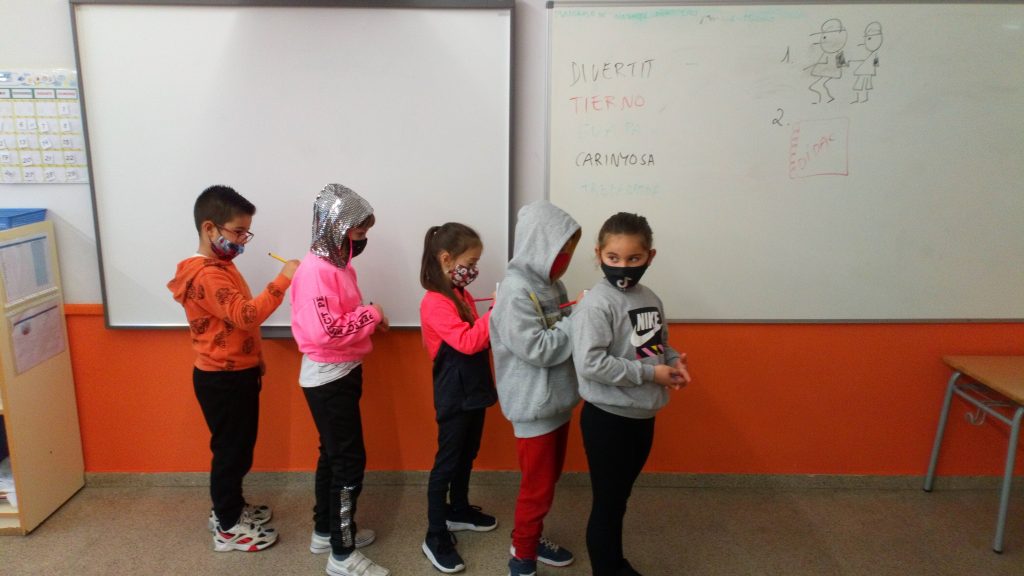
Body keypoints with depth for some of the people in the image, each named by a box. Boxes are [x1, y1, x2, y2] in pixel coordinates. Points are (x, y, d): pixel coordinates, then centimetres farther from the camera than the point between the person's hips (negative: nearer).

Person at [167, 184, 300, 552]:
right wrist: (282, 279, -33)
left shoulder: (221, 266, 11)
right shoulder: (207, 275, -23)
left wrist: (254, 358, 20)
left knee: (239, 448, 20)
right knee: (231, 449, 3)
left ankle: (229, 507, 36)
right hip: (221, 380, -10)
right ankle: (228, 528, 17)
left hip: (237, 373, 10)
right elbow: (246, 315, -34)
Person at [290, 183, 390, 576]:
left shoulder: (338, 263, 9)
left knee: (334, 454, 19)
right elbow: (324, 330, -28)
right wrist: (372, 314, -17)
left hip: (343, 372, 10)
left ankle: (326, 531, 36)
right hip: (328, 377, -10)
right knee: (350, 460, -2)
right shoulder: (316, 270, -21)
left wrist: (369, 319, -1)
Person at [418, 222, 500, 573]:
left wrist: (499, 321, 4)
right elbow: (467, 343, -29)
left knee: (467, 456, 22)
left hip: (474, 390, 9)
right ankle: (436, 539, 11)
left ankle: (458, 510, 41)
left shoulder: (462, 295, 9)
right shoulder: (435, 303, -20)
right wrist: (495, 312, -27)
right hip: (454, 396, -9)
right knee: (447, 462, 0)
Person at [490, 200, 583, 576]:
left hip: (558, 399, 8)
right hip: (534, 405, -8)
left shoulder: (551, 284, 4)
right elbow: (538, 348, -25)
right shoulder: (515, 291, -22)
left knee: (549, 478, 22)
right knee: (537, 487, 5)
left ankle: (530, 537, 41)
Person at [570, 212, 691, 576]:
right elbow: (589, 363, -27)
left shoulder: (650, 299, 4)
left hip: (642, 415, 7)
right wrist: (651, 373, -22)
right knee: (607, 503, 7)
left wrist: (674, 359, -4)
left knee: (620, 497, 23)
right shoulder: (596, 303, -20)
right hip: (607, 418, -7)